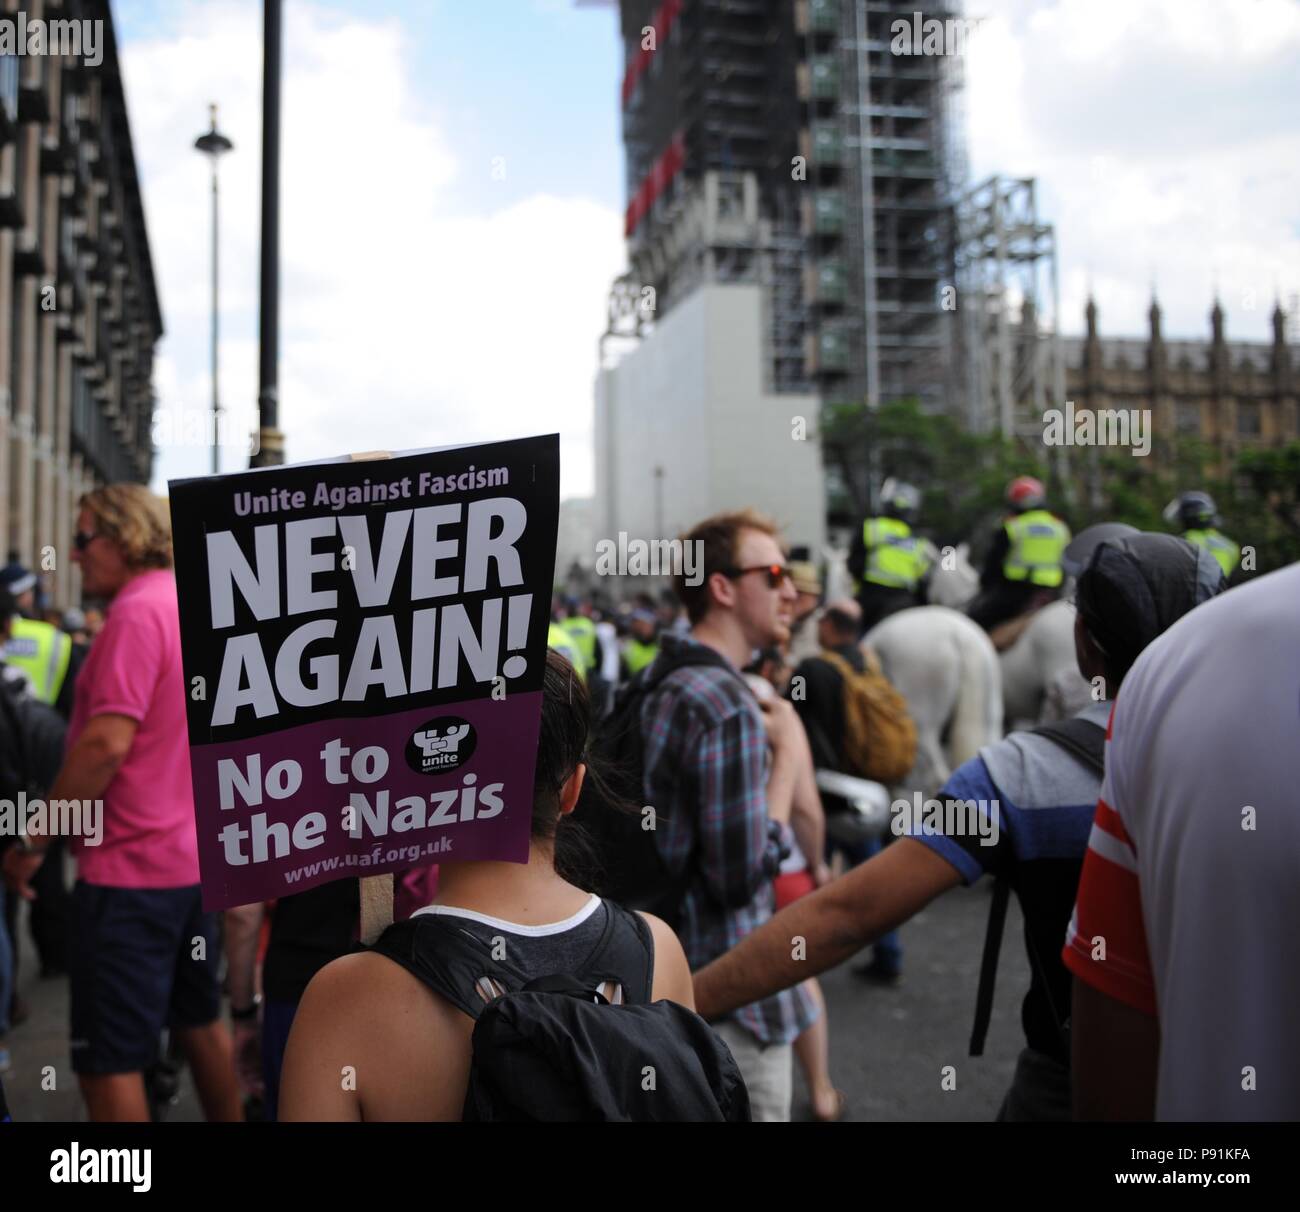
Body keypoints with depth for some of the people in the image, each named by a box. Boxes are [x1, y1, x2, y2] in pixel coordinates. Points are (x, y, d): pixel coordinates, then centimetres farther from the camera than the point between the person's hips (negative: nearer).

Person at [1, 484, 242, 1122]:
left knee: (108, 1059, 0)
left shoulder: (138, 612, -16)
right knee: (201, 1022, 20)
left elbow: (106, 743, -23)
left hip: (130, 868, -9)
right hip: (194, 859, 9)